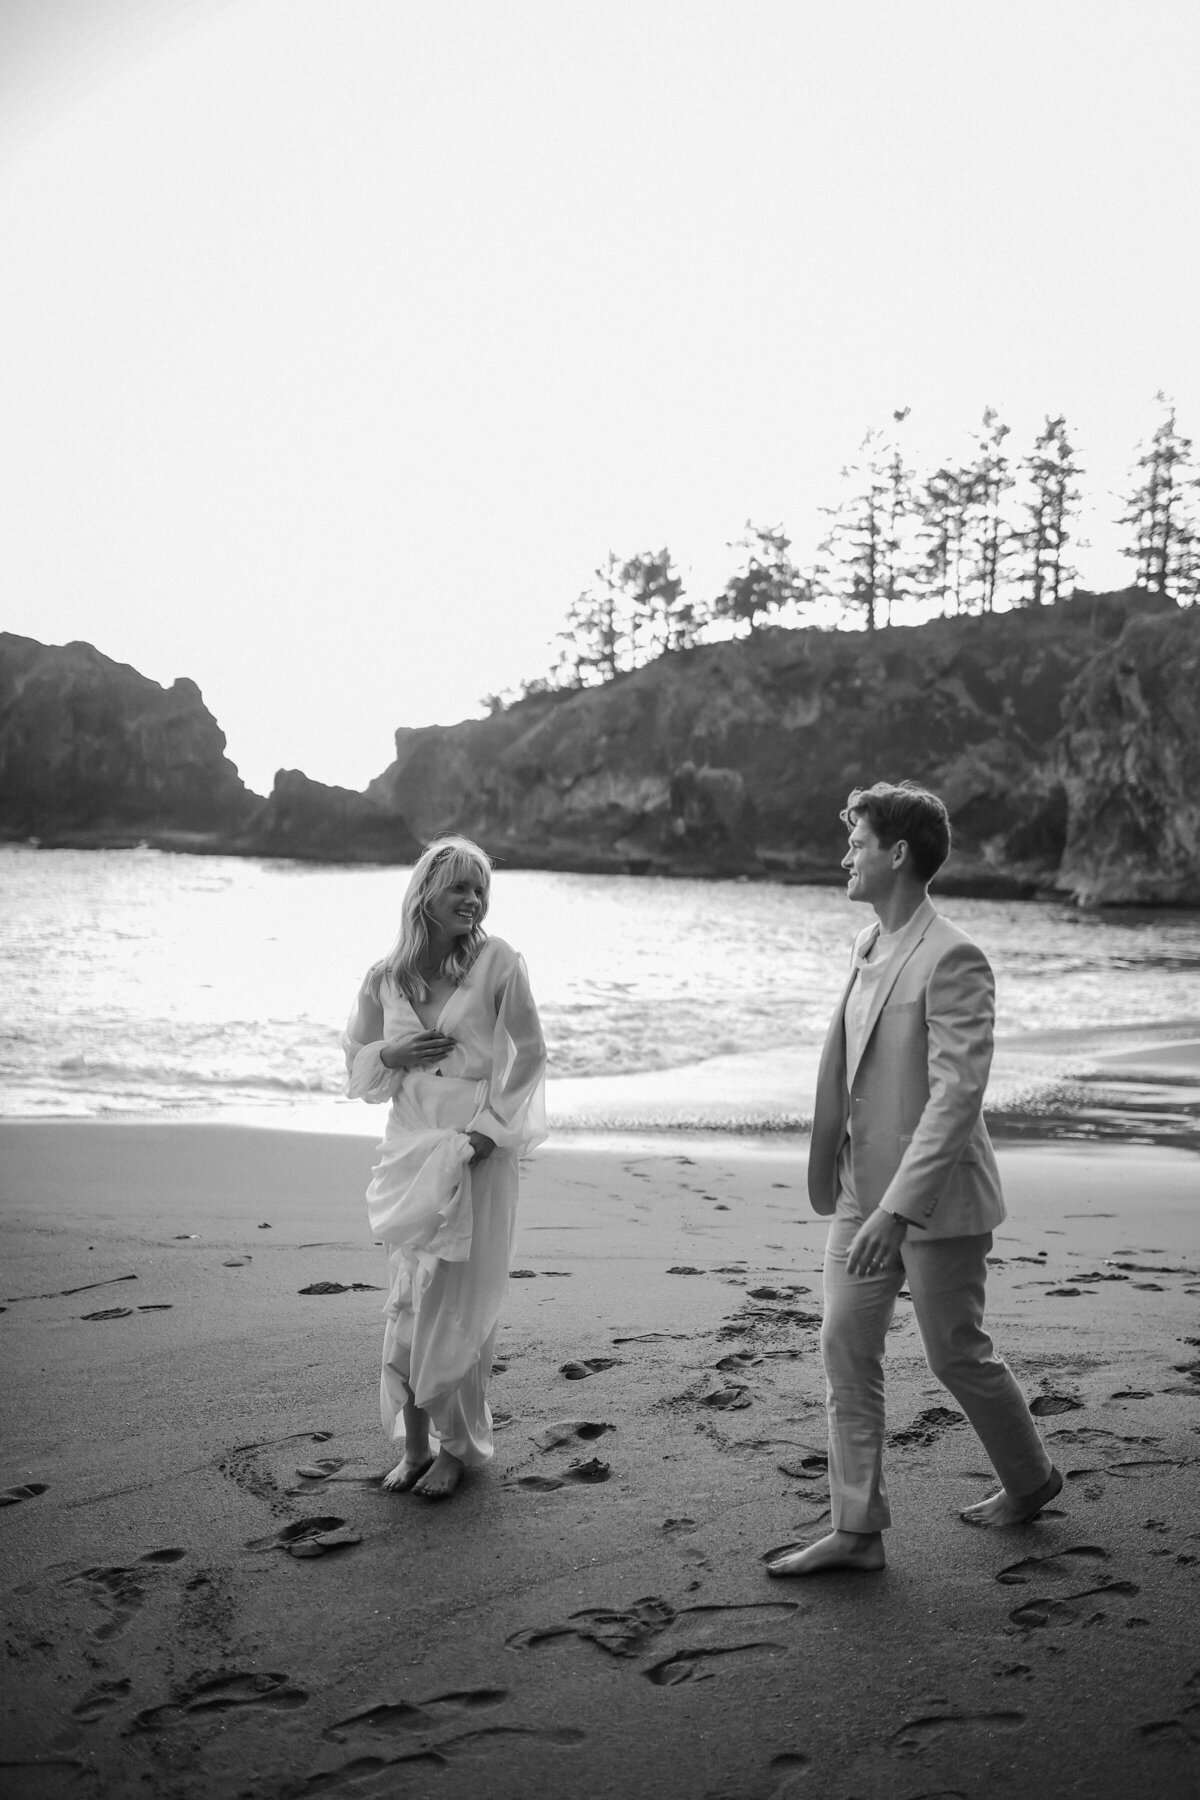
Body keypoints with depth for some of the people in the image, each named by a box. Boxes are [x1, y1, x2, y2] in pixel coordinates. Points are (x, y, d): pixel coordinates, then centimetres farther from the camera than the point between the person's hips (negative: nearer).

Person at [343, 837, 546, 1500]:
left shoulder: (498, 962, -5)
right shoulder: (385, 978, 4)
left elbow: (529, 1053, -2)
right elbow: (356, 1061, 13)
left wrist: (492, 1127, -9)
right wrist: (395, 1055, -8)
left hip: (478, 1148, -3)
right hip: (410, 1146, 3)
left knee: (459, 1301, -1)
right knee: (408, 1299, 5)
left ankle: (460, 1444, 13)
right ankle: (413, 1441, 17)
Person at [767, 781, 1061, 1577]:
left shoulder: (953, 959, -20)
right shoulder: (870, 944, 8)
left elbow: (957, 1093, -26)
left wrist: (898, 1208, -31)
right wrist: (832, 1167, 22)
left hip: (936, 1198, -8)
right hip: (864, 1191, 8)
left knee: (957, 1355, 9)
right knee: (846, 1350, 5)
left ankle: (1031, 1480, 35)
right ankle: (857, 1531, 13)